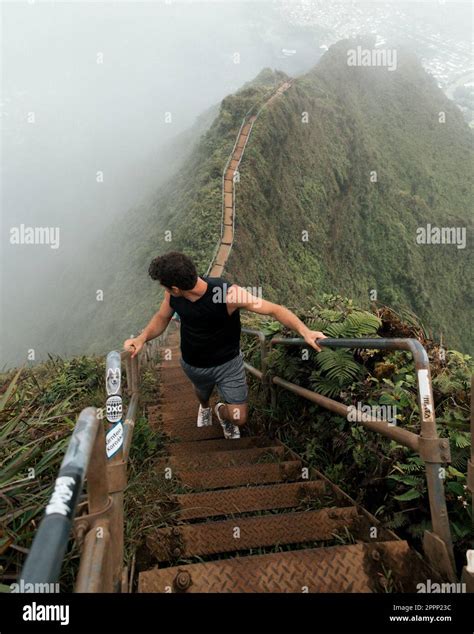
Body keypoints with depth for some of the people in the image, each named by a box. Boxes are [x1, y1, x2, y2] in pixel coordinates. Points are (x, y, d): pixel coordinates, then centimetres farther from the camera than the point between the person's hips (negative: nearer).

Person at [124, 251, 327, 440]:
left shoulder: (229, 293, -37)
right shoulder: (173, 296, -23)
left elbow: (274, 309, -34)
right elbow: (162, 318, -2)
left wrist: (304, 331, -46)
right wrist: (142, 338, -20)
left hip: (227, 363, -3)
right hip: (193, 365, 4)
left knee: (239, 418, 0)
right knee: (202, 392, 33)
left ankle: (222, 411, 38)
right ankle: (204, 407, 73)